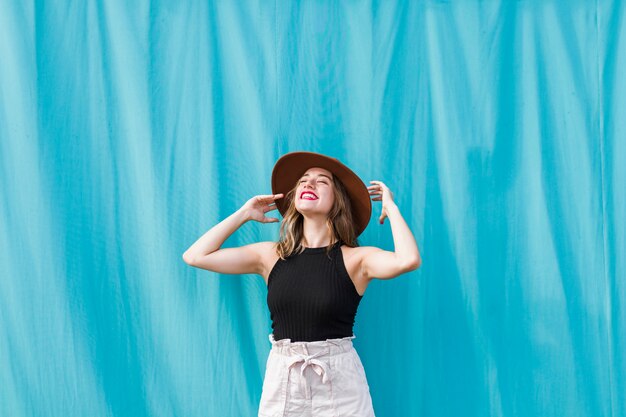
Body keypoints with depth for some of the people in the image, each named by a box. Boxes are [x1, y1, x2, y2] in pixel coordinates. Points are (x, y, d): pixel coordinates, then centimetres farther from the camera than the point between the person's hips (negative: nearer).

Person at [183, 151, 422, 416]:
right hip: (281, 379, 3)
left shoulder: (354, 258, -6)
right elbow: (195, 256, 1)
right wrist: (244, 214, 7)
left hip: (340, 382, -2)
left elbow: (408, 260, -25)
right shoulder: (271, 256, 4)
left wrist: (390, 208, -9)